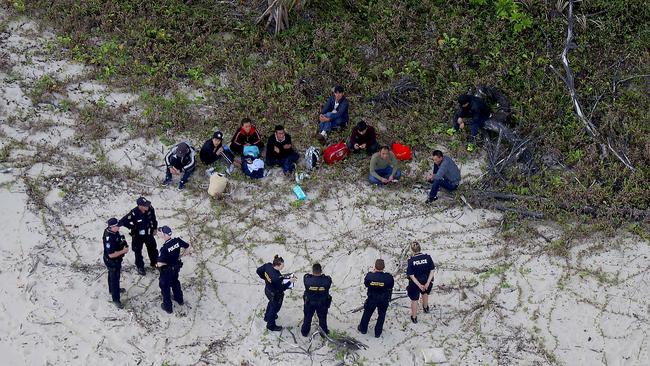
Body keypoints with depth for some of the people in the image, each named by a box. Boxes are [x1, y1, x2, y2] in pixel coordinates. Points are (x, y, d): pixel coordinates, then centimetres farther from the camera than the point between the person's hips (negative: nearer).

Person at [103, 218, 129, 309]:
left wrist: (123, 244, -4)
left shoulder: (114, 231, -11)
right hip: (112, 262, -9)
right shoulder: (109, 238, -39)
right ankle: (116, 299, 24)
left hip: (116, 260, 9)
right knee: (114, 279, 8)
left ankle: (112, 289, 56)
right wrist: (123, 251, -25)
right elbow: (111, 254, -36)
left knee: (112, 276, 31)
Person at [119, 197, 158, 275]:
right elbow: (122, 221, -30)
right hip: (138, 236, -4)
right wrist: (133, 227, -22)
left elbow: (153, 218, 3)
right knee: (138, 251, 11)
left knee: (153, 248, 20)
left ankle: (154, 263, 44)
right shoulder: (134, 213, -33)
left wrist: (155, 228, 10)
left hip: (148, 234, 4)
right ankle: (140, 267, 32)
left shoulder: (150, 209, -19)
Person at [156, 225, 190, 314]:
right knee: (175, 282, 32)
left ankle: (168, 307, 28)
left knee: (165, 287, 15)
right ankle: (179, 299, 50)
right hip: (176, 267, 6)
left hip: (167, 271, -6)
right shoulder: (177, 240, -17)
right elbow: (187, 246, 0)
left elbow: (160, 263, -37)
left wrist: (157, 264, -12)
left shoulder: (165, 248, -35)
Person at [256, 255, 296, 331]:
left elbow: (259, 271, -4)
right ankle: (271, 325, 44)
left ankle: (267, 316, 64)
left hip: (267, 290, 7)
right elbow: (281, 288, -29)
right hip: (275, 295, -7)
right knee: (275, 308, 20)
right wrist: (290, 282, -21)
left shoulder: (267, 266, -21)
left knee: (271, 303, 37)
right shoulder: (276, 277, -42)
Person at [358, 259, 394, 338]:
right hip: (384, 300, -1)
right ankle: (378, 332, 35)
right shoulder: (388, 277, -29)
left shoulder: (370, 276, -27)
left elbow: (366, 284, -6)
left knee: (367, 313, 26)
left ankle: (363, 328, 45)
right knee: (381, 315, 23)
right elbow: (391, 287, -11)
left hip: (372, 299, 1)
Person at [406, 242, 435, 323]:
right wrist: (427, 283, -13)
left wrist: (419, 285, -13)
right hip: (426, 281, 2)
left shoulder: (411, 261, -24)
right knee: (425, 293, 36)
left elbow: (412, 276, -20)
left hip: (415, 283, -2)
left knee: (414, 300, 21)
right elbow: (432, 271, -16)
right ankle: (425, 308, 62)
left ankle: (414, 318, 38)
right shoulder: (428, 257, -20)